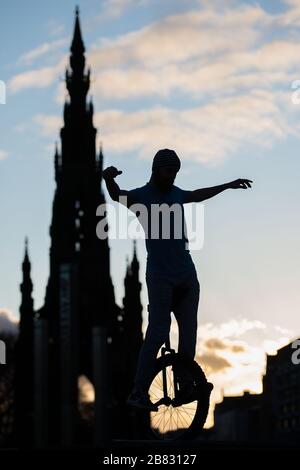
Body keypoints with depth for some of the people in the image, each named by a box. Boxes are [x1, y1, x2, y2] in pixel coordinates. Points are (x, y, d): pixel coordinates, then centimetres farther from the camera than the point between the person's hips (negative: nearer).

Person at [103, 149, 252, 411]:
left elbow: (197, 195, 35)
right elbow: (117, 195, -27)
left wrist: (228, 186, 44)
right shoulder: (141, 196, -6)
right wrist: (109, 179, -49)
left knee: (189, 334, 5)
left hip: (187, 275, 7)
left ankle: (185, 388, 12)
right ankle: (139, 393, -12)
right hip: (160, 278, -7)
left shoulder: (176, 193, 14)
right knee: (157, 334, -13)